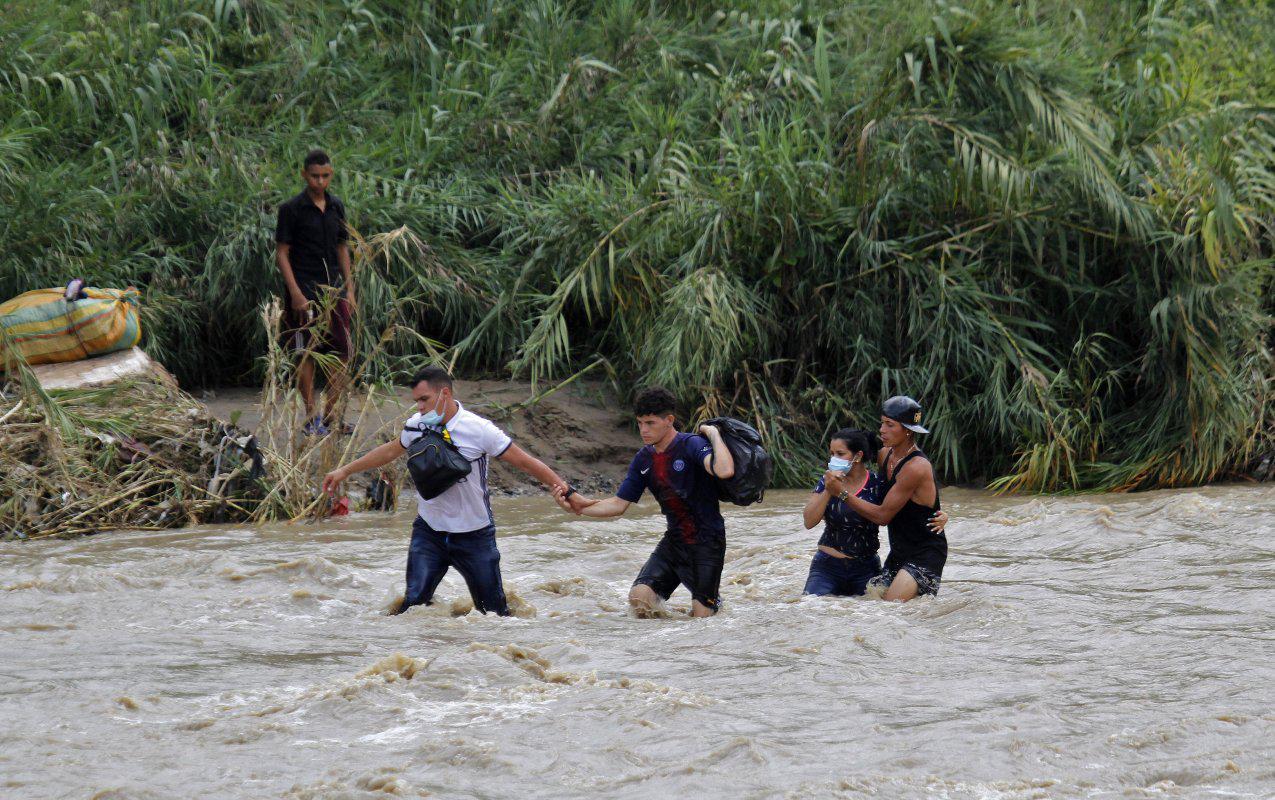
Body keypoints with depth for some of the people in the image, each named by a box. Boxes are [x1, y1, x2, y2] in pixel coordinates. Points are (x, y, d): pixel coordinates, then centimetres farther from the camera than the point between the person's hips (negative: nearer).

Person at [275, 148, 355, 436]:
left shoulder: (336, 207, 10)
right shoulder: (292, 209, -7)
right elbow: (281, 253, -7)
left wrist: (349, 289, 12)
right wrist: (296, 294, -14)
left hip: (333, 289, 6)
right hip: (305, 291, -6)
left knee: (343, 353, 3)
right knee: (307, 355, -1)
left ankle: (330, 416, 13)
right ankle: (311, 420, 6)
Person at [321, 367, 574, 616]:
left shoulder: (480, 430, -16)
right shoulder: (416, 426, -1)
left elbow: (526, 462, -12)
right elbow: (389, 451, 19)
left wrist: (561, 487, -20)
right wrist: (345, 471, 26)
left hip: (474, 534, -3)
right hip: (429, 532, 3)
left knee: (493, 611, 4)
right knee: (413, 602, -13)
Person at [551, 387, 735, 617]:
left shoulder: (691, 445, -17)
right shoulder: (644, 459, 4)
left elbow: (725, 471, -36)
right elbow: (619, 505, 6)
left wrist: (714, 434, -26)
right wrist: (580, 506, -7)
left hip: (707, 541, -5)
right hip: (674, 541, 5)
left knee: (701, 616, -4)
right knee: (639, 597, -14)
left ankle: (713, 594, 30)